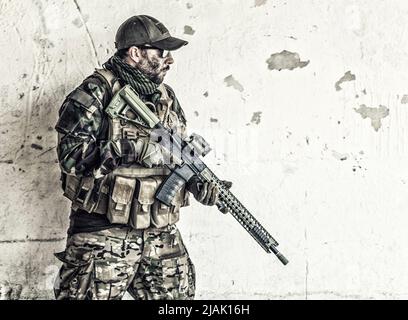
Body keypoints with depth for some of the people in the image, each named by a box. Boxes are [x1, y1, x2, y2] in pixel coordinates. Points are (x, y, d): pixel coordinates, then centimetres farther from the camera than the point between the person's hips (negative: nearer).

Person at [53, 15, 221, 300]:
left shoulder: (167, 97, 13)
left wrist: (201, 184, -2)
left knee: (178, 293, 15)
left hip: (162, 234, 6)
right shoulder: (96, 93, -8)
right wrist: (137, 149, -22)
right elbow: (71, 154, -17)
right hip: (105, 234, -6)